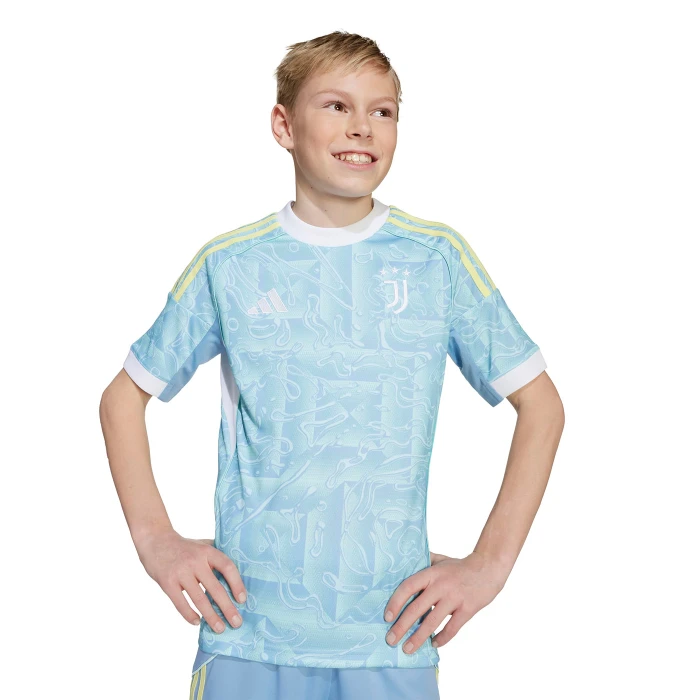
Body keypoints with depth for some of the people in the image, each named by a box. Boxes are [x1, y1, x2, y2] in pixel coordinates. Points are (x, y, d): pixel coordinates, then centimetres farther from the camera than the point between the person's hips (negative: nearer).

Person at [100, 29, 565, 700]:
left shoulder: (438, 257, 0)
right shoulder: (228, 263, 1)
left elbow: (541, 404, 6)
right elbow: (124, 396, 11)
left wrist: (491, 562, -2)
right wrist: (154, 537, 0)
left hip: (393, 642, 0)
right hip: (248, 634, 0)